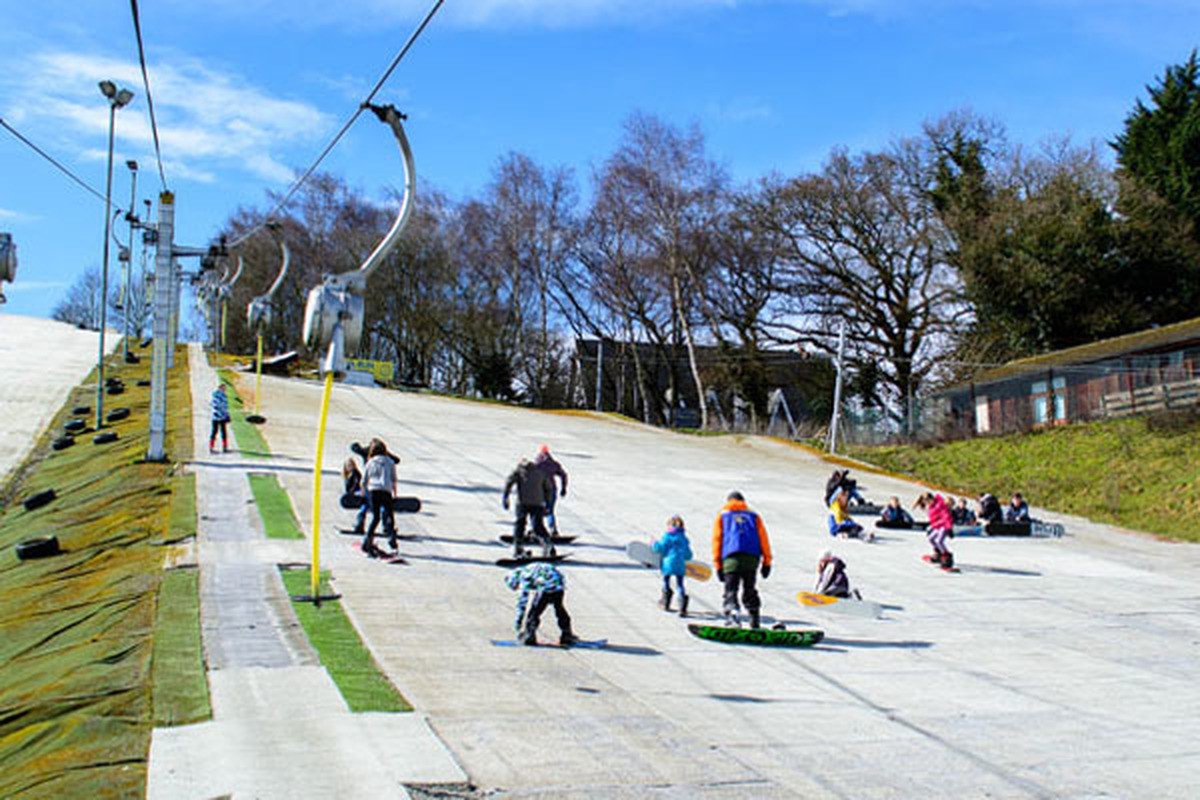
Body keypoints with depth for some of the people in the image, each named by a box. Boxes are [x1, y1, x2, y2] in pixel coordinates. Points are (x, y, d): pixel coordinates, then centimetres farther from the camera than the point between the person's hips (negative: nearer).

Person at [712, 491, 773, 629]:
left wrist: (718, 565, 8)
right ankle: (754, 621, 10)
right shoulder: (753, 516, 25)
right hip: (752, 557, 2)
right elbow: (763, 539, 14)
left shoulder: (722, 516, 22)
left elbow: (716, 540, 11)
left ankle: (732, 613, -34)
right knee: (749, 590, 15)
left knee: (731, 590, -7)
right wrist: (766, 561, 11)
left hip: (731, 557, -2)